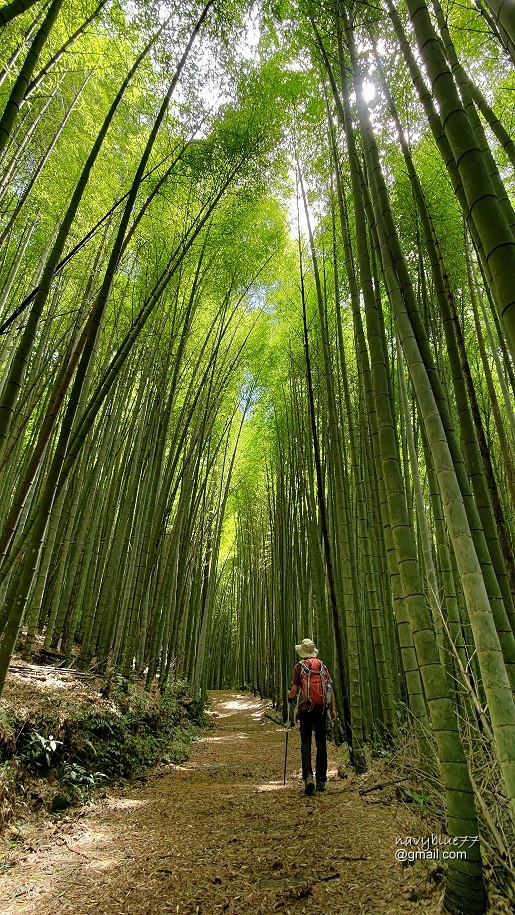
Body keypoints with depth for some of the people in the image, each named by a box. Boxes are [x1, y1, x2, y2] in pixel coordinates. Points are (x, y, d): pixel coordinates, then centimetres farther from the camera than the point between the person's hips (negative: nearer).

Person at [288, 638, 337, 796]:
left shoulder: (300, 666, -1)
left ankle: (308, 776, -17)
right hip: (321, 707, 3)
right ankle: (321, 780, 18)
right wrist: (333, 709, 11)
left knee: (306, 742, 1)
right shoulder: (322, 665, 9)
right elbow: (330, 688, 6)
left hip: (306, 707, -3)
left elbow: (295, 689, -5)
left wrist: (290, 696, 17)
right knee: (321, 744, 12)